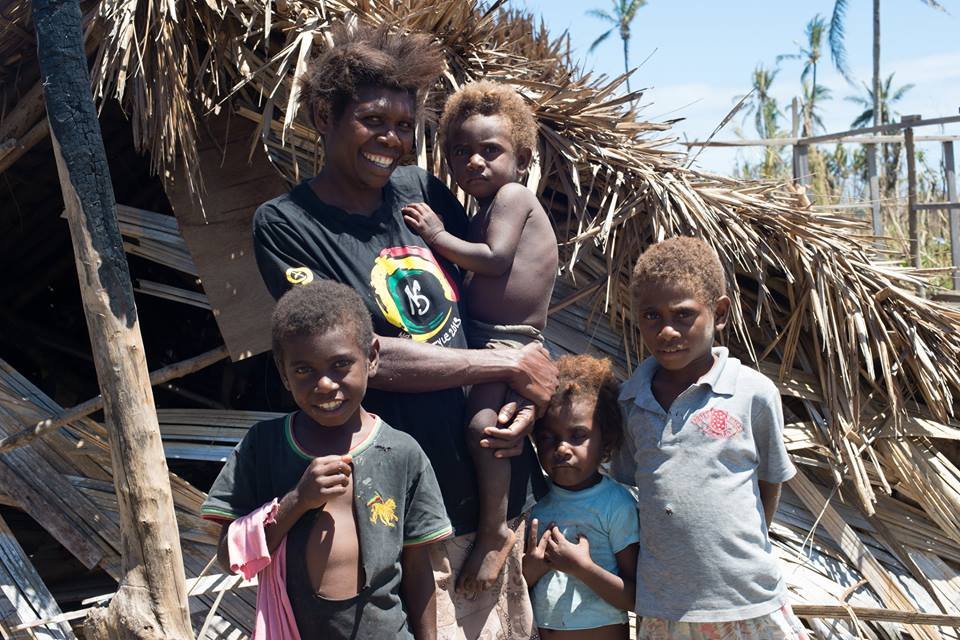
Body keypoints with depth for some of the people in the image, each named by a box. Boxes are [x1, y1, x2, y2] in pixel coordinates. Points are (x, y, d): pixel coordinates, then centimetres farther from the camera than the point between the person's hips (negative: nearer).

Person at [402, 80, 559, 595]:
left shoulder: (513, 196, -7)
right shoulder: (482, 213, 18)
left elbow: (496, 260, -21)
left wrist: (438, 236, -14)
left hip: (512, 344, -10)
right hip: (481, 340, 10)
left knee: (482, 421, -27)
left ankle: (495, 529, -15)